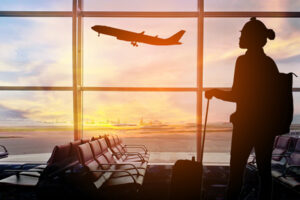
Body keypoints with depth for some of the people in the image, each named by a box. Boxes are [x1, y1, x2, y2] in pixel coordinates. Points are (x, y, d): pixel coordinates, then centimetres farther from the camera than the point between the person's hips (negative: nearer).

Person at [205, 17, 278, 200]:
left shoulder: (244, 60, -13)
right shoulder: (270, 62, 8)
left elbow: (236, 95, -16)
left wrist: (215, 92, -1)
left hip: (247, 123, -6)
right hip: (268, 124, 7)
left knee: (237, 170, 6)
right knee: (264, 169, 13)